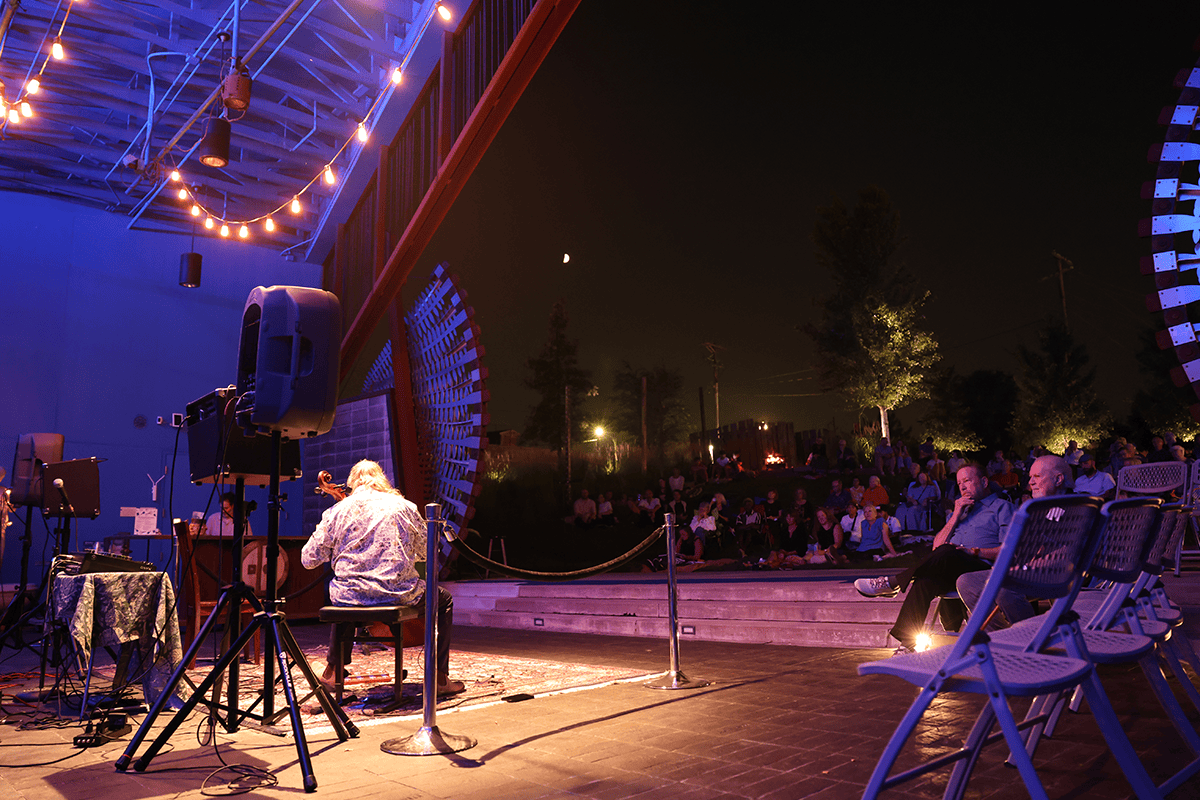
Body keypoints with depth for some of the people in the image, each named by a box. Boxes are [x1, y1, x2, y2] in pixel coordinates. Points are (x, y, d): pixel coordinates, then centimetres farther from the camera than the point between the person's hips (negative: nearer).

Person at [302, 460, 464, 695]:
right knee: (443, 599, 24)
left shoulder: (337, 510, 1)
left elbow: (308, 560, 6)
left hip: (351, 596, 3)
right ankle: (439, 678, 19)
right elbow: (427, 551, 13)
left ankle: (332, 671, 43)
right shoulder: (404, 507, 2)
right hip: (397, 594, -2)